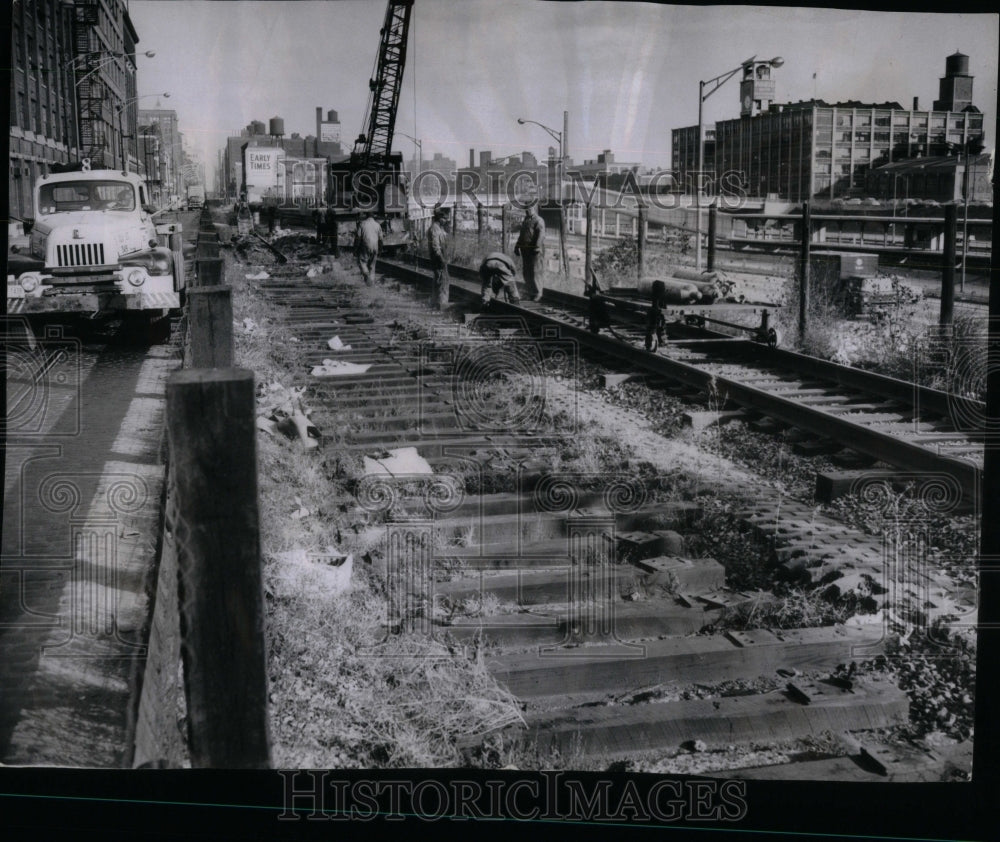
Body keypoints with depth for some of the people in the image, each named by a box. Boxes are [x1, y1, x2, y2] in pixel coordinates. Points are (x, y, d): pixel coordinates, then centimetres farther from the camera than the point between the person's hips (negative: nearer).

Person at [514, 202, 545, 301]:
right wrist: (517, 247, 22)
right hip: (525, 249, 8)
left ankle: (537, 293, -2)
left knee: (532, 271, -10)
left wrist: (538, 247, -26)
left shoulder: (538, 221, -6)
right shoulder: (526, 220, 21)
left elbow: (541, 235, -16)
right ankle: (529, 292, 19)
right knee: (525, 271, 10)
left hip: (533, 249, -8)